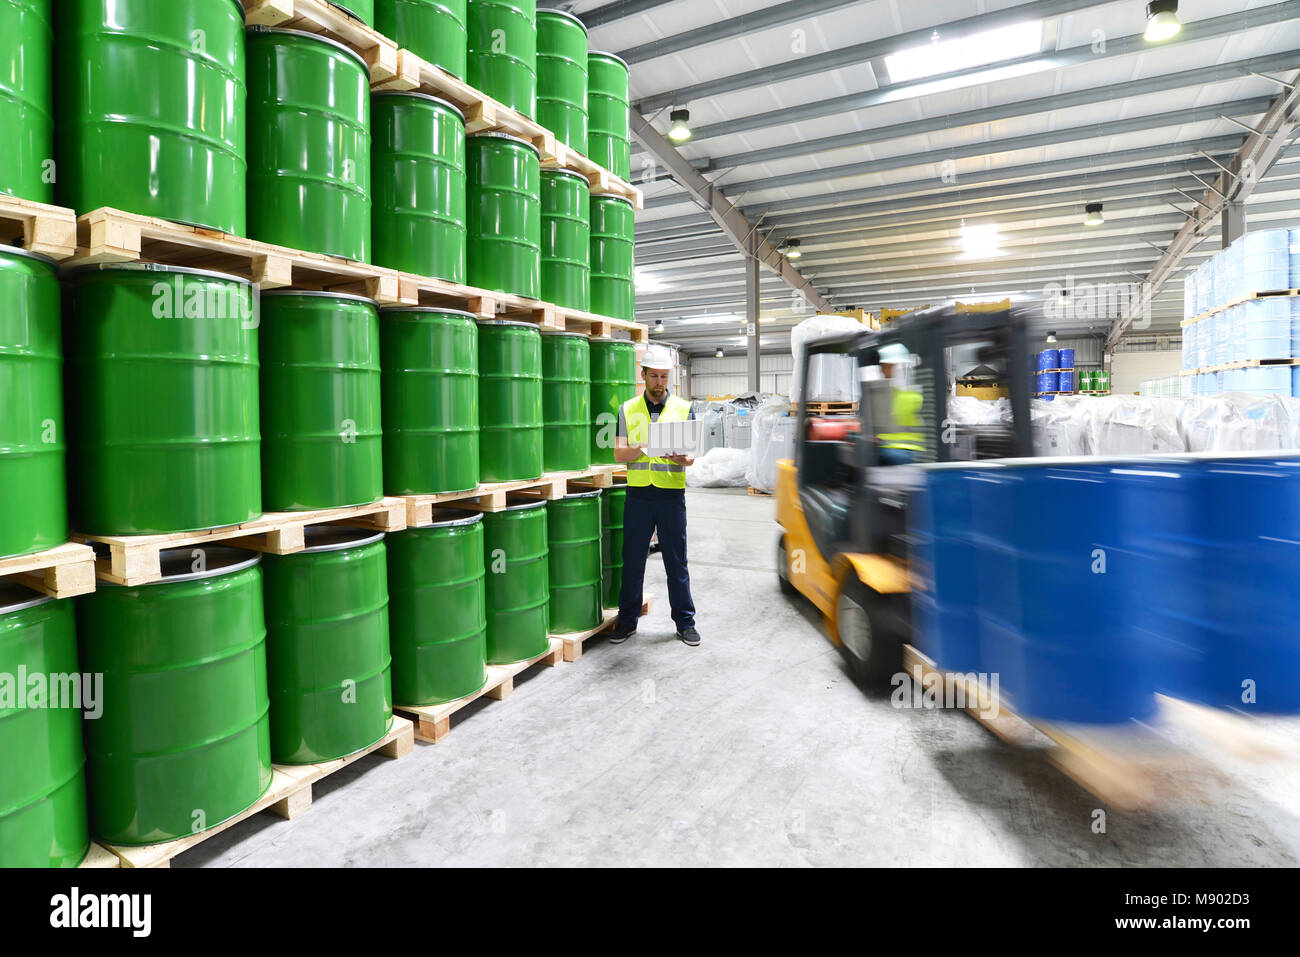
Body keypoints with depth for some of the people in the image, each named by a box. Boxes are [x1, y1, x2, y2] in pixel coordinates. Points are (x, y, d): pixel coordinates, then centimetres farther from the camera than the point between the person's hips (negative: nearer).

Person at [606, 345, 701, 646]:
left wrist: (683, 459, -23)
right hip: (638, 493, 1)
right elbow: (619, 454, 1)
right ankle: (627, 620, 22)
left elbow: (692, 453, 1)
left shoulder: (683, 408, 6)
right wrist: (643, 447, -19)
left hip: (671, 494, -1)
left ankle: (685, 621, 18)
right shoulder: (628, 409, 8)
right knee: (632, 560, 7)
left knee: (676, 560, 5)